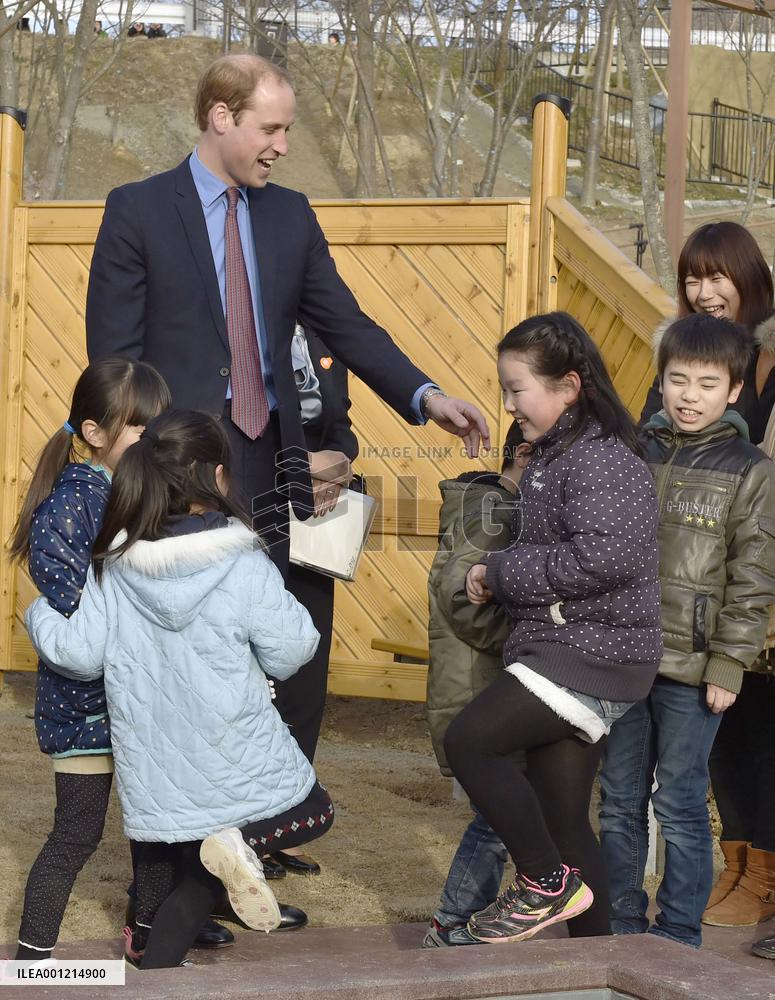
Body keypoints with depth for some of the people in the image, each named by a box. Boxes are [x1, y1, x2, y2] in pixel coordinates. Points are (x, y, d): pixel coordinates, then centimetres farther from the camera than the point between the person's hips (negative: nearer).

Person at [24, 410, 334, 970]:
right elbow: (287, 653, -8)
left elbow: (80, 655, -1)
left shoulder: (114, 567, -4)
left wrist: (38, 615, 18)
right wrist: (293, 612, 13)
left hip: (155, 773, 4)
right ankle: (237, 842, -8)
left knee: (184, 870, 26)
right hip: (239, 766, -4)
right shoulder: (245, 565, -13)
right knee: (313, 814, 20)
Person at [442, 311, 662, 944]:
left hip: (592, 650, -10)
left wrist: (500, 573, -16)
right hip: (566, 648, 10)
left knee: (469, 741, -16)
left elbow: (601, 558, -25)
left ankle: (547, 881, -3)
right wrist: (498, 579, 3)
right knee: (561, 817, 10)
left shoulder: (599, 459, -14)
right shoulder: (553, 456, 16)